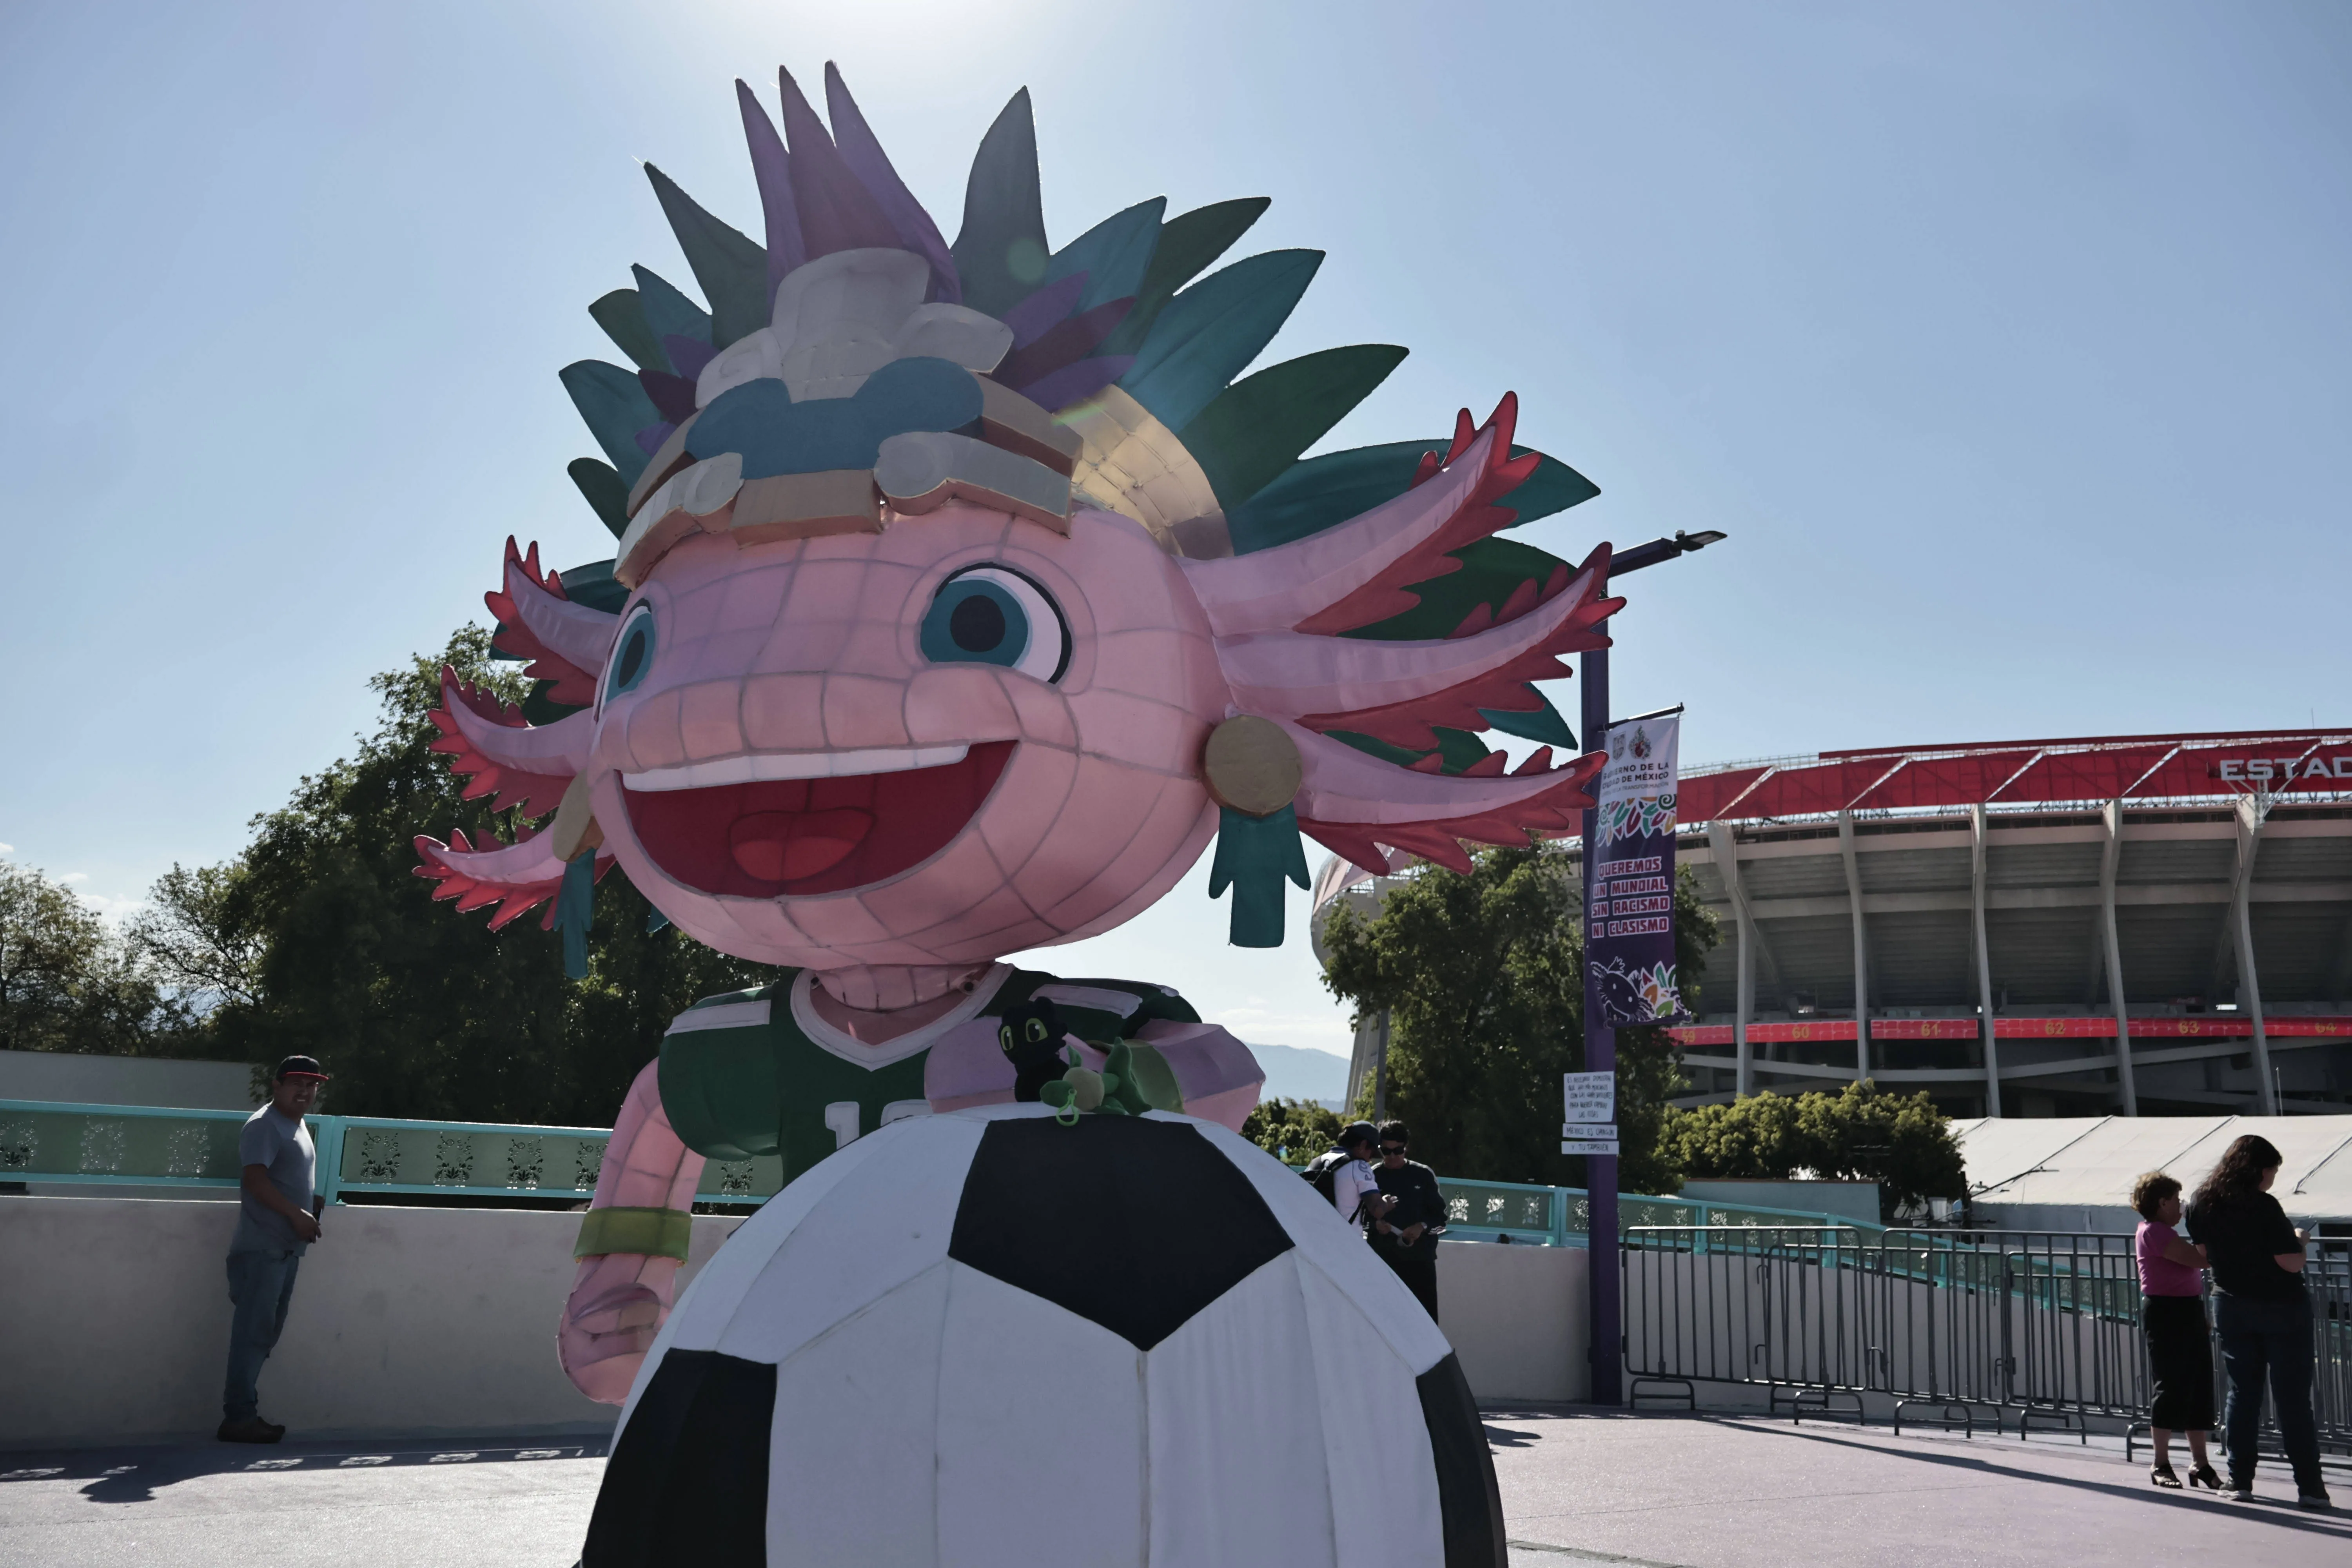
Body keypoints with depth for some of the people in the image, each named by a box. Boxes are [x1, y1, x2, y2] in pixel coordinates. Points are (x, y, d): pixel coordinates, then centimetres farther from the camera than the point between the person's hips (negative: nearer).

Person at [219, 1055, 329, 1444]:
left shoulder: (299, 1128, 20)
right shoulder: (264, 1125, -9)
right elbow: (255, 1179, -19)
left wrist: (317, 1203, 13)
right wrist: (297, 1215, -21)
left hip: (288, 1248, 10)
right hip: (262, 1248, -10)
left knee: (266, 1333, 12)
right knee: (253, 1332, -8)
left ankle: (245, 1413, 18)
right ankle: (238, 1418, -4)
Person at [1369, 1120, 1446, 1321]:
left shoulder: (1423, 1175, 3)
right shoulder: (1372, 1176, 3)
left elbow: (1441, 1217, 6)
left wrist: (1423, 1226, -13)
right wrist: (1375, 1224, -11)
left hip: (1420, 1258, 0)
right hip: (1384, 1259, 0)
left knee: (1426, 1317, -3)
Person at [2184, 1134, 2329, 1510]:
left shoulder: (2203, 1203, 0)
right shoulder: (2263, 1207, -20)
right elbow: (2291, 1263, -20)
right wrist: (2299, 1241, 0)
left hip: (2231, 1306, 5)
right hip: (2281, 1308, -5)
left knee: (2242, 1393, 11)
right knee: (2293, 1400, 1)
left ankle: (2240, 1480, 10)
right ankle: (2309, 1486, 3)